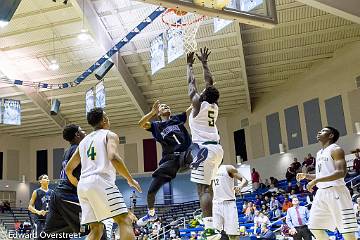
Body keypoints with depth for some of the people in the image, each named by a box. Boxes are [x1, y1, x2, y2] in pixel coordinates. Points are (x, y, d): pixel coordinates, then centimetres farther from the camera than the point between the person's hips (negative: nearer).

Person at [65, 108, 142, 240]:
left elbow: (68, 169, 25)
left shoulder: (83, 141, 26)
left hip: (83, 185, 7)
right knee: (125, 221, -8)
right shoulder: (110, 135, 6)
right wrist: (130, 179, -5)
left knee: (96, 229, 12)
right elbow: (113, 158, -14)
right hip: (101, 182, -7)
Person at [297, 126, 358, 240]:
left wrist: (316, 180, -24)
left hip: (336, 191, -9)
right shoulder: (319, 153, 19)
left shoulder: (336, 149, -8)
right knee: (314, 227, 7)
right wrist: (306, 175, 11)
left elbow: (341, 173, -21)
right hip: (321, 192, 9)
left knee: (346, 230, -7)